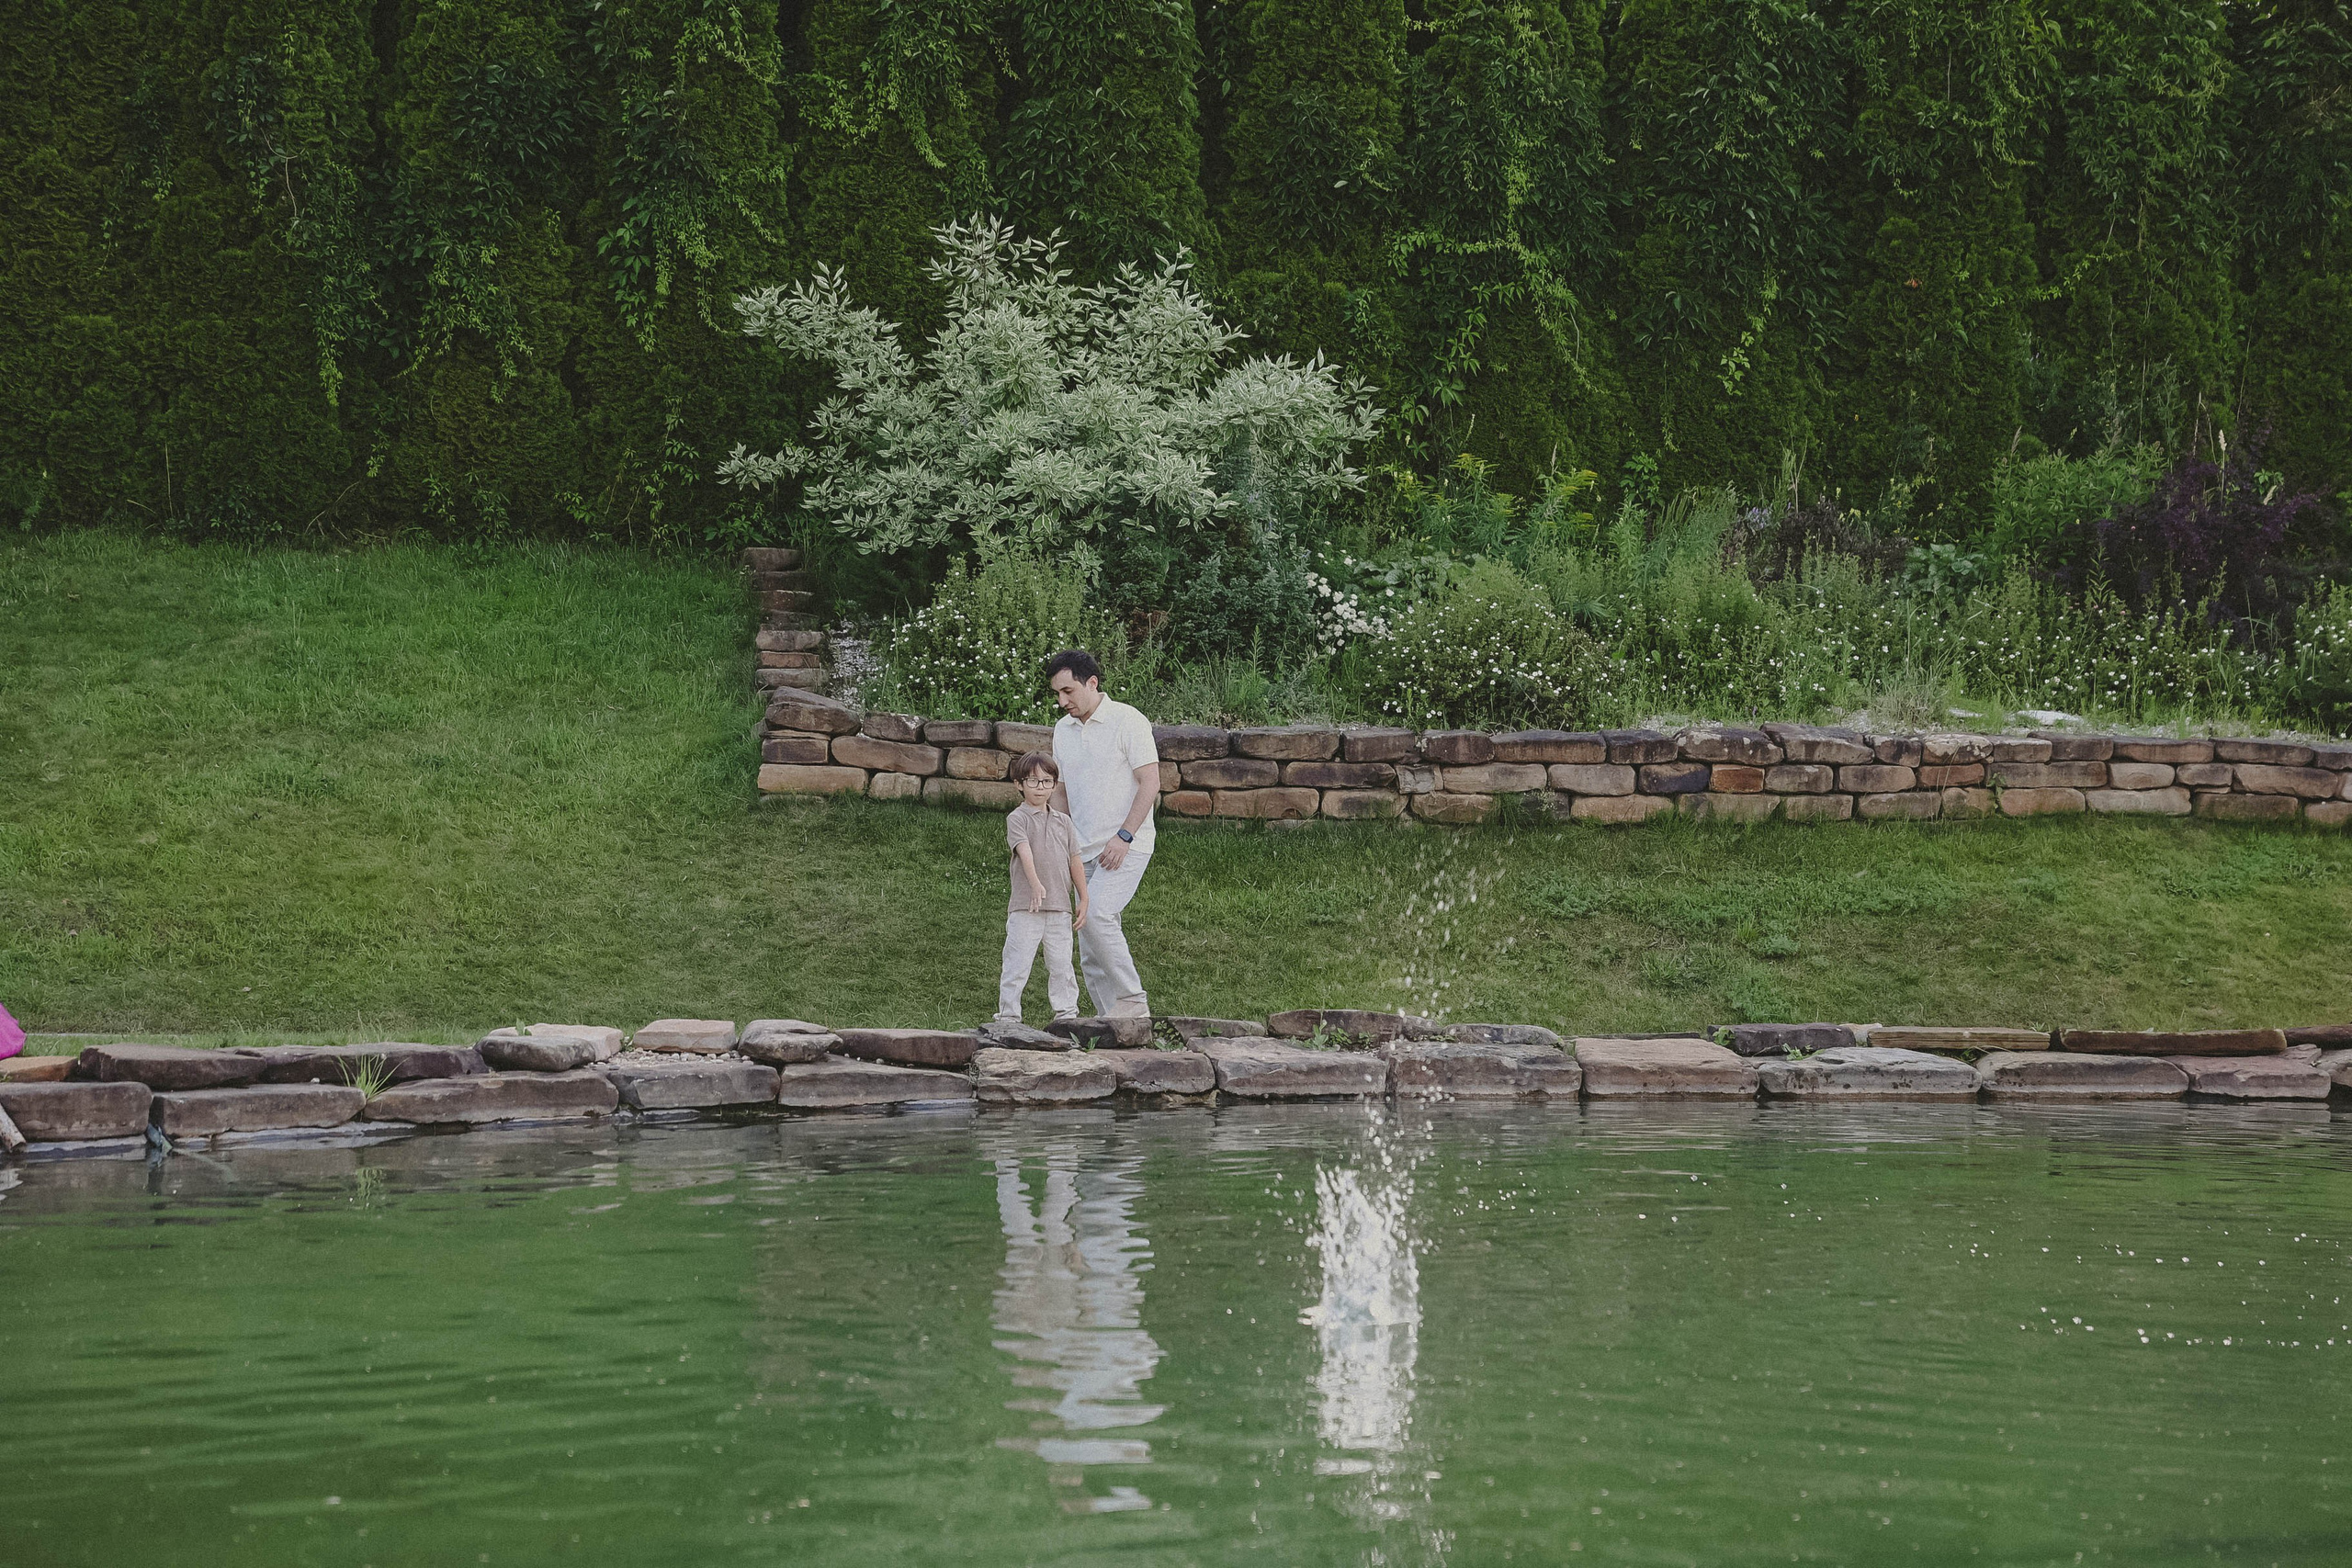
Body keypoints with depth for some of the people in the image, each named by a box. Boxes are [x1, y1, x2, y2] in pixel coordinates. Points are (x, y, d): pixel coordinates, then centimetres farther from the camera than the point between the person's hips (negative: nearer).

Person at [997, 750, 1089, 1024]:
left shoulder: (1062, 821, 14)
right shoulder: (1017, 819, -3)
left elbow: (1074, 861, 16)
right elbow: (1024, 851, -19)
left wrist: (1084, 899, 13)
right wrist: (1036, 884, -34)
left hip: (1059, 908, 4)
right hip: (1025, 908, -4)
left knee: (1061, 964, 8)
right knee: (1017, 963, -5)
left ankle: (1067, 1013, 14)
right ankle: (1008, 1016, -1)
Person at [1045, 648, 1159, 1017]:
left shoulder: (1128, 721, -8)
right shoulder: (1062, 730, 13)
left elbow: (1150, 784, -11)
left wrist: (1124, 836, -19)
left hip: (1127, 845, -7)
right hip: (1086, 850, 7)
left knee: (1097, 914, -25)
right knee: (1090, 953, 2)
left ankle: (1132, 998, -15)